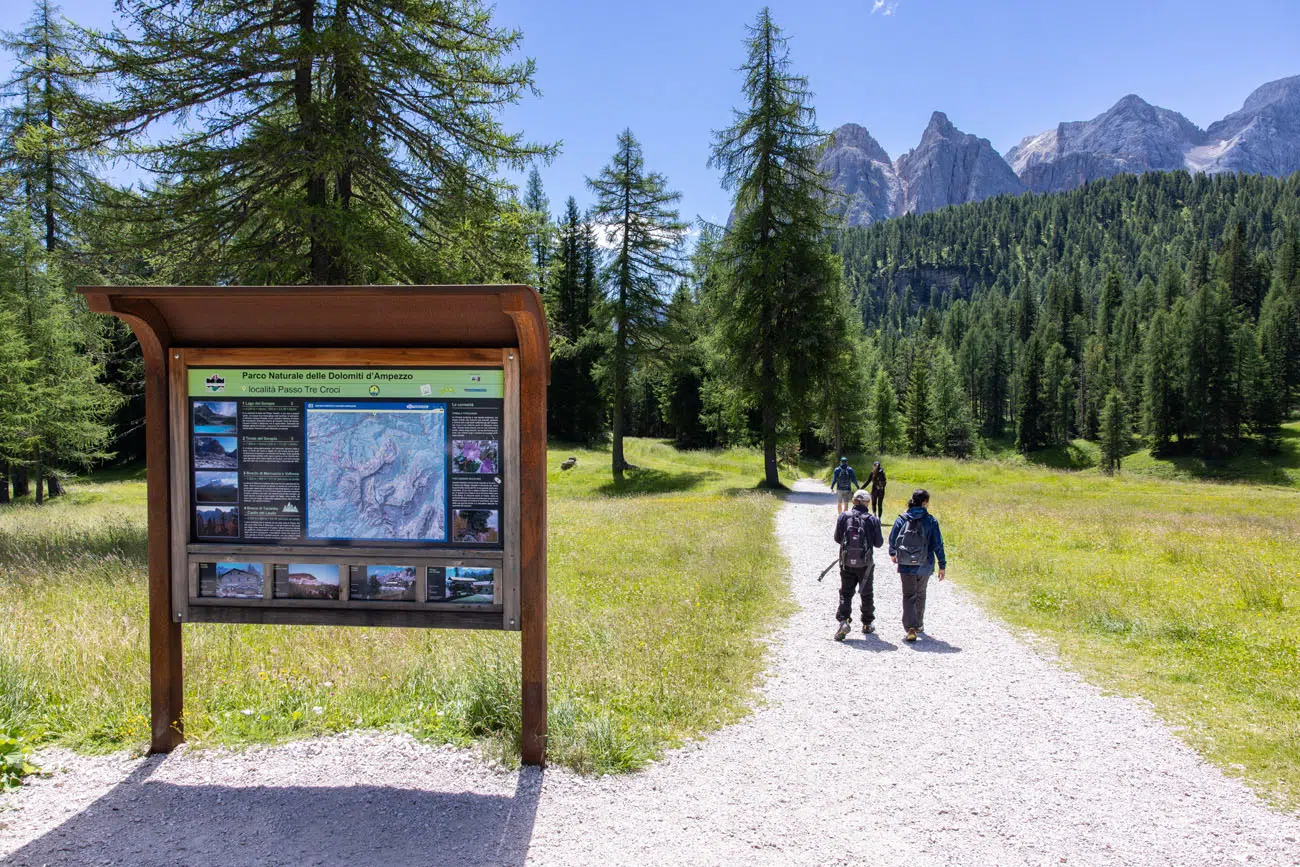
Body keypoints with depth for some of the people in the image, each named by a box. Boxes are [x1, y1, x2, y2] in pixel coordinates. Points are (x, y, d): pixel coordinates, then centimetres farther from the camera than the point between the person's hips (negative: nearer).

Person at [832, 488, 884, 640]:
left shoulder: (843, 517, -5)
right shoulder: (872, 520, -9)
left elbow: (837, 538, 3)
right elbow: (878, 543, -4)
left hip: (846, 562, 1)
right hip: (865, 564, -1)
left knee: (845, 593, 8)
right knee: (867, 594, 15)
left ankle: (843, 621, -10)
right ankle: (868, 624, 26)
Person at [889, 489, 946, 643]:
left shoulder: (902, 519, -4)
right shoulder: (930, 521, -8)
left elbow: (892, 539, 5)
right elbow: (938, 544, -7)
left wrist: (892, 553, 25)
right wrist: (942, 565, 1)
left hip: (906, 566, 0)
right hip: (925, 566, 1)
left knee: (908, 596, 2)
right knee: (920, 595, 21)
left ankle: (911, 629, -13)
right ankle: (919, 625, 37)